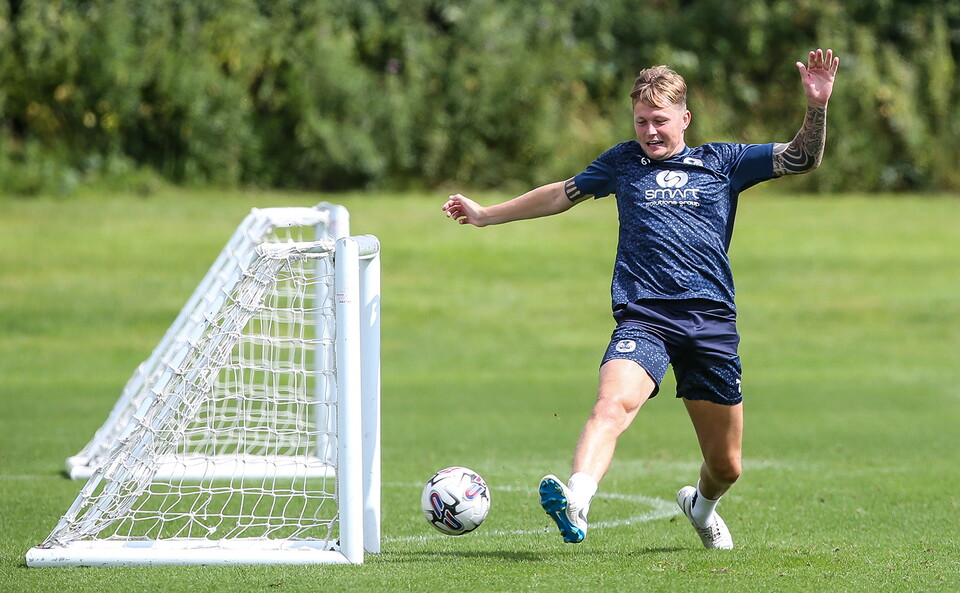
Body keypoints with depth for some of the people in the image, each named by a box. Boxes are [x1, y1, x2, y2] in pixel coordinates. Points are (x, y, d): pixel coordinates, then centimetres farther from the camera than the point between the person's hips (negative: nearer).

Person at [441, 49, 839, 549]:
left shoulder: (722, 162, 13)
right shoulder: (623, 162, 17)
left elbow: (804, 159, 8)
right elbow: (563, 195, 32)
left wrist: (817, 107, -10)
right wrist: (486, 215, 39)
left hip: (712, 324, 1)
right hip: (643, 317, -1)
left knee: (726, 466, 9)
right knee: (613, 403, -33)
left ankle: (701, 505, 43)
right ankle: (576, 501, -55)